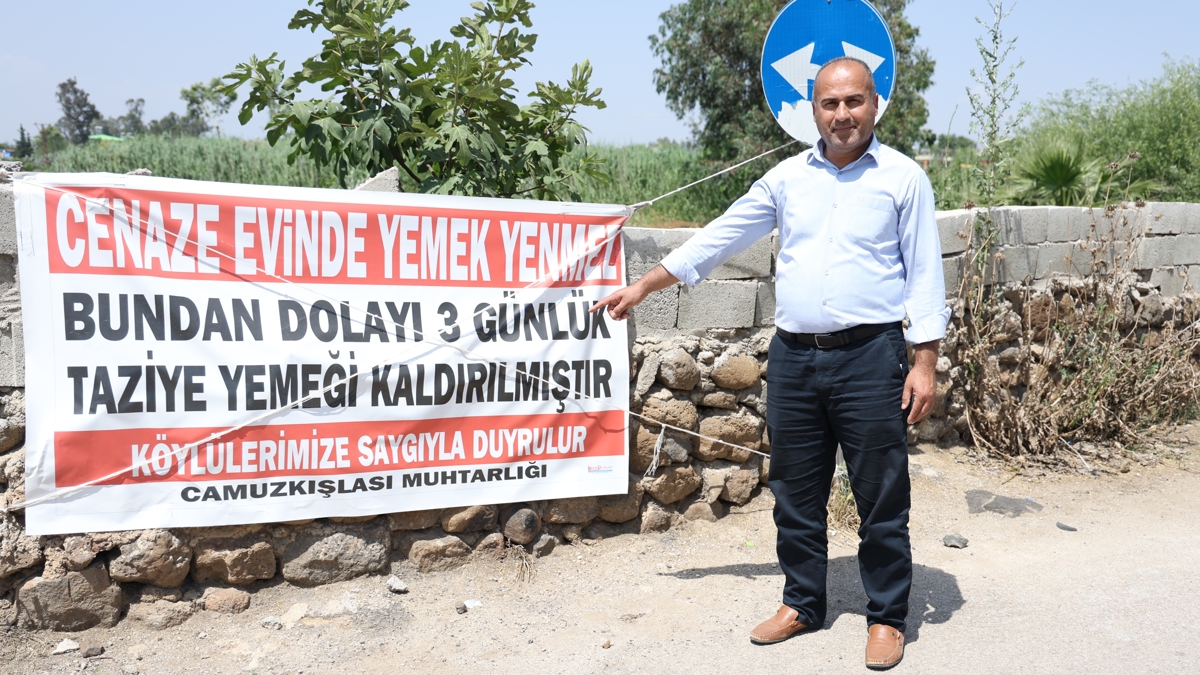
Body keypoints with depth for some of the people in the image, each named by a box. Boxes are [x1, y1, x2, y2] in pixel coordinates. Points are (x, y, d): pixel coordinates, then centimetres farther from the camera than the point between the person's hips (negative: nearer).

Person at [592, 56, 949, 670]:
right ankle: (801, 603, 29)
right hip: (793, 357, 4)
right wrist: (643, 287, 13)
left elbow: (924, 274, 0)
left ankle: (887, 616, 21)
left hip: (869, 356, -3)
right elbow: (722, 236, 13)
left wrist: (925, 363, -7)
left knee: (881, 496, 4)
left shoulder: (903, 177, 1)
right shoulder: (789, 177, 10)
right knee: (795, 491, 12)